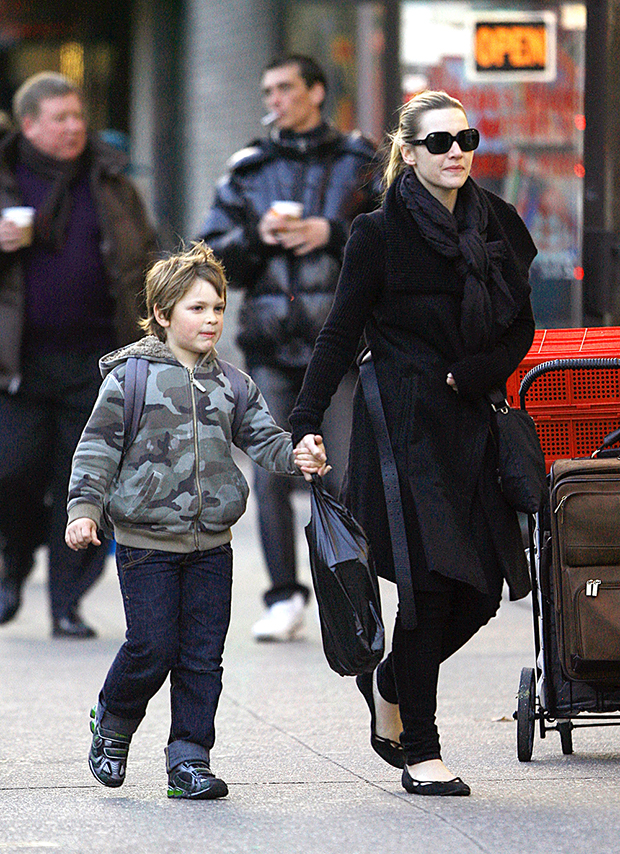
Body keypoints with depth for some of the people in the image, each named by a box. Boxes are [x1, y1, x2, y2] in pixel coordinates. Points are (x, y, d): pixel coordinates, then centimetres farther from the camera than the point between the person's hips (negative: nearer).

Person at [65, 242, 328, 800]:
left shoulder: (231, 385, 9)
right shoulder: (131, 376, -4)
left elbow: (263, 437, 8)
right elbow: (99, 448, -2)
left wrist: (298, 456, -13)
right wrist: (84, 509, -11)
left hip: (211, 543, 4)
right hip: (146, 540, -4)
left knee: (203, 654, 2)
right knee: (152, 648, -6)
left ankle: (190, 758, 8)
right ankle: (112, 724, 20)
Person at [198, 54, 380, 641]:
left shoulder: (359, 164, 9)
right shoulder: (248, 171, 15)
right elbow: (211, 259, 12)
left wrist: (332, 233, -11)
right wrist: (257, 237, -6)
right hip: (270, 339, 2)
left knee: (341, 477, -9)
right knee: (271, 475, -5)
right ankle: (284, 598, 3)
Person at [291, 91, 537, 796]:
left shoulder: (498, 226, 9)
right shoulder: (381, 234, -4)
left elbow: (521, 329, 11)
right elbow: (340, 334, -4)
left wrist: (475, 372, -8)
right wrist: (307, 425, -12)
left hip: (471, 421, 5)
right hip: (404, 424, -5)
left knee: (483, 585, 1)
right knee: (431, 580, -8)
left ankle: (390, 683, 28)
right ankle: (420, 751, 3)